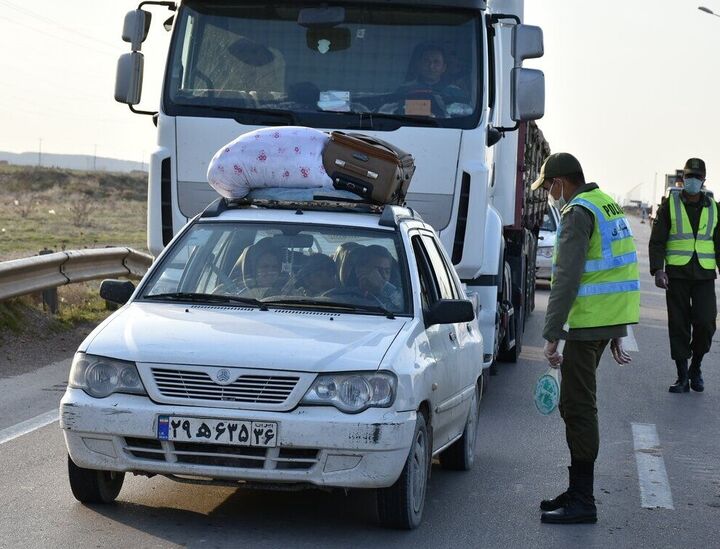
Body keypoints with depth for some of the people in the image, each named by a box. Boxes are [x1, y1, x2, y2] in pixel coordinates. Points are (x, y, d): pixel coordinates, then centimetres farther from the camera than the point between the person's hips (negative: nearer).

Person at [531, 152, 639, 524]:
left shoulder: (578, 213, -14)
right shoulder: (608, 205, 17)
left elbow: (566, 280, -20)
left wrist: (551, 336, -19)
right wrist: (616, 333, 25)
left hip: (588, 324, -10)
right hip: (611, 321, 10)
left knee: (577, 407, -6)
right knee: (579, 405, 17)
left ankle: (581, 501, -5)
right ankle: (578, 490, 25)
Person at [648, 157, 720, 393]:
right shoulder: (670, 205, 2)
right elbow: (657, 241, -2)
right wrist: (657, 270, -14)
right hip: (676, 275, -1)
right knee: (678, 326, 1)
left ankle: (695, 368, 14)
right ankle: (682, 377, 9)